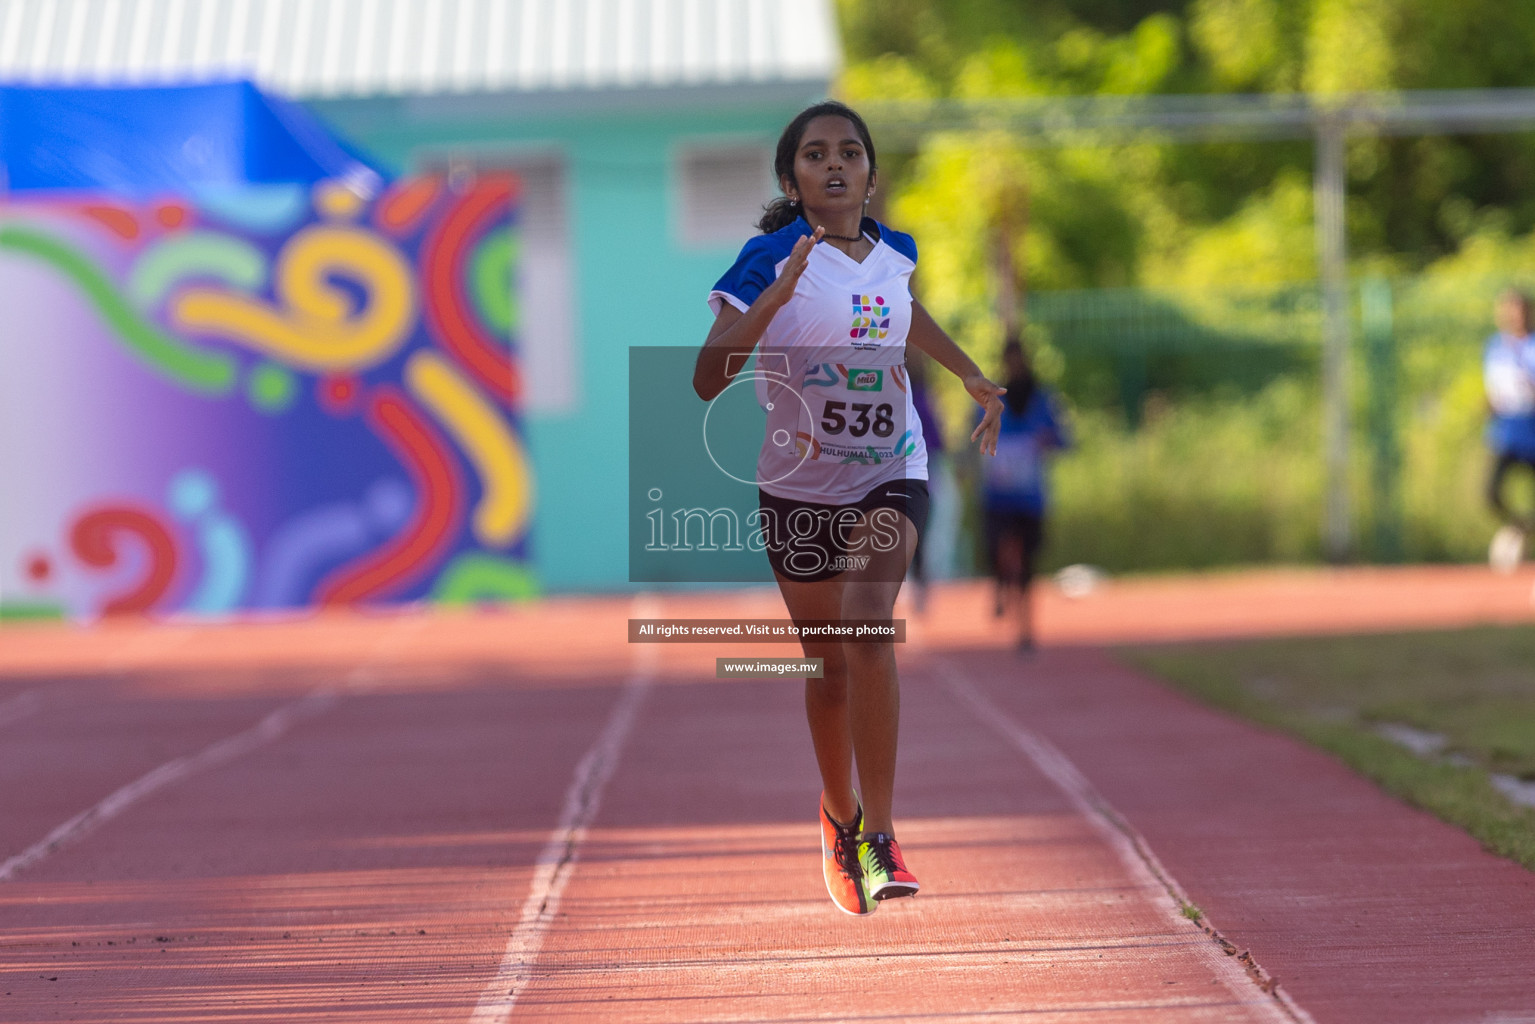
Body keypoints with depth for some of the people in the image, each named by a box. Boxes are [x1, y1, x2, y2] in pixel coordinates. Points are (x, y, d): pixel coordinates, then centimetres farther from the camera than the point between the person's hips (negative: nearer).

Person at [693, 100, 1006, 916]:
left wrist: (971, 376, 23)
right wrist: (776, 295, -33)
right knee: (827, 664, 11)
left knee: (869, 634, -22)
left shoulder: (894, 253, 1)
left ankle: (878, 835, -20)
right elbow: (707, 381, -23)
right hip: (799, 488, -1)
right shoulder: (769, 262, -13)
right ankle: (839, 819, 35)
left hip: (891, 474, 1)